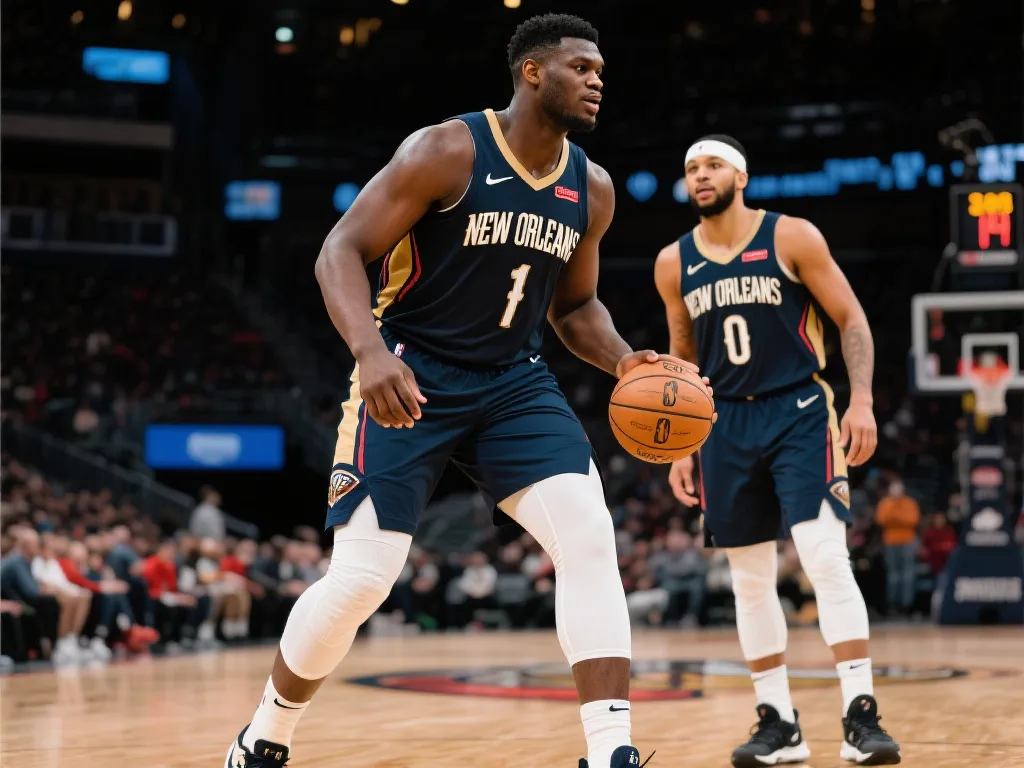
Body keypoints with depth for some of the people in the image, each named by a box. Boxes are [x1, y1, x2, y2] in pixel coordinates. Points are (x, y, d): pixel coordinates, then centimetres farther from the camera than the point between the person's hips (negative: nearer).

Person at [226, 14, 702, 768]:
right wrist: (370, 350, -33)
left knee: (590, 539, -15)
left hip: (516, 383, 5)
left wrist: (622, 360, -3)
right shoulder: (447, 152, -15)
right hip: (412, 377, -5)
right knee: (360, 578, -8)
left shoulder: (592, 189, 3)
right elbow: (341, 251, -16)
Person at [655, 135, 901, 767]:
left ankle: (862, 716, -12)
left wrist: (862, 400, -13)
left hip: (800, 412, -4)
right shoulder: (673, 264, 6)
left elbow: (852, 319, -2)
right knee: (750, 577, 5)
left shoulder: (792, 237, -5)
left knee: (826, 557, -17)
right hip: (728, 424, 4)